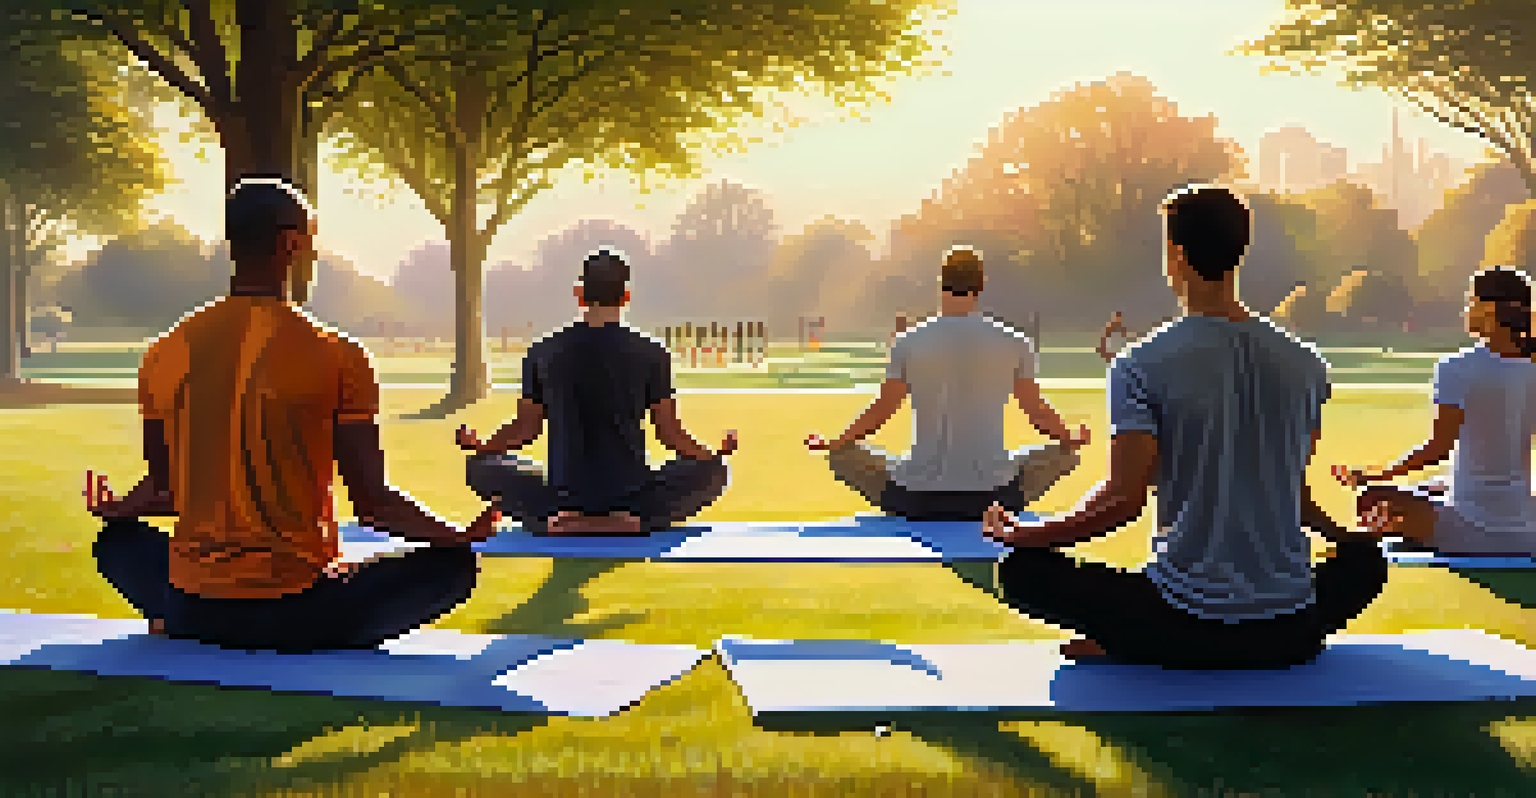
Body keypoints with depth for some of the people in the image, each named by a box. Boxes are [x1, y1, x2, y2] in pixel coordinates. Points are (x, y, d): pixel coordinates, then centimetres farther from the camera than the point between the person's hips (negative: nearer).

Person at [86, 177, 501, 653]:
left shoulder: (164, 355, 2)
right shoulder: (336, 357, -10)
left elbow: (164, 489, 12)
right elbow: (372, 503, -8)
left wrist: (115, 509, 35)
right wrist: (460, 537, 8)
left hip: (196, 607, 4)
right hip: (295, 613, -4)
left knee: (119, 540, 34)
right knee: (453, 563, 12)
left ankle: (174, 622, 4)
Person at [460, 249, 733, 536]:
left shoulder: (542, 353, 0)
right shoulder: (652, 353, -4)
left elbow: (526, 429, 5)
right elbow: (670, 433, 0)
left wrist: (479, 447, 24)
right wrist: (716, 454, 17)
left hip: (563, 499, 2)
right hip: (632, 499, -2)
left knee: (481, 468, 24)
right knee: (713, 470, 19)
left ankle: (551, 522, -3)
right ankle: (639, 522, -7)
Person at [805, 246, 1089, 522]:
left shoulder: (908, 342, -1)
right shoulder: (1014, 342, 0)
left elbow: (882, 410, 4)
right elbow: (1036, 410, 9)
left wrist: (833, 444, 21)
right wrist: (1071, 438, 31)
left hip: (919, 499, -1)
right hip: (991, 495, 1)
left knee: (844, 455, 24)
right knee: (1065, 452, 26)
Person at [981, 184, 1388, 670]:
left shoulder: (1141, 367, -8)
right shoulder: (1304, 365, 5)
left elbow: (1123, 499, -14)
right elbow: (1295, 493, 13)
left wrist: (1017, 533, 1)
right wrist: (1341, 532, 36)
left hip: (1187, 623, -2)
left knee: (1023, 568, 13)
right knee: (1365, 557, 35)